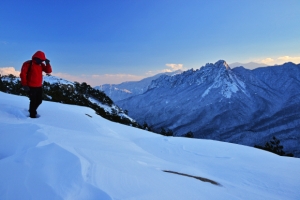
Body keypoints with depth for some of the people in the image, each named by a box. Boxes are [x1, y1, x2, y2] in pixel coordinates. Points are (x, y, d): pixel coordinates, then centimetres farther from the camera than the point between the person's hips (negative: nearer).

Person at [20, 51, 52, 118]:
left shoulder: (41, 65, 7)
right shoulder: (28, 64, -10)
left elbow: (49, 71, 2)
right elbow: (23, 74, -12)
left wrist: (47, 64, -13)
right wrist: (24, 85, -17)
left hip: (39, 87, 6)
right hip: (31, 87, -6)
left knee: (39, 101, 14)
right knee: (33, 101, -3)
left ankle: (32, 110, 39)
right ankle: (32, 115, 12)